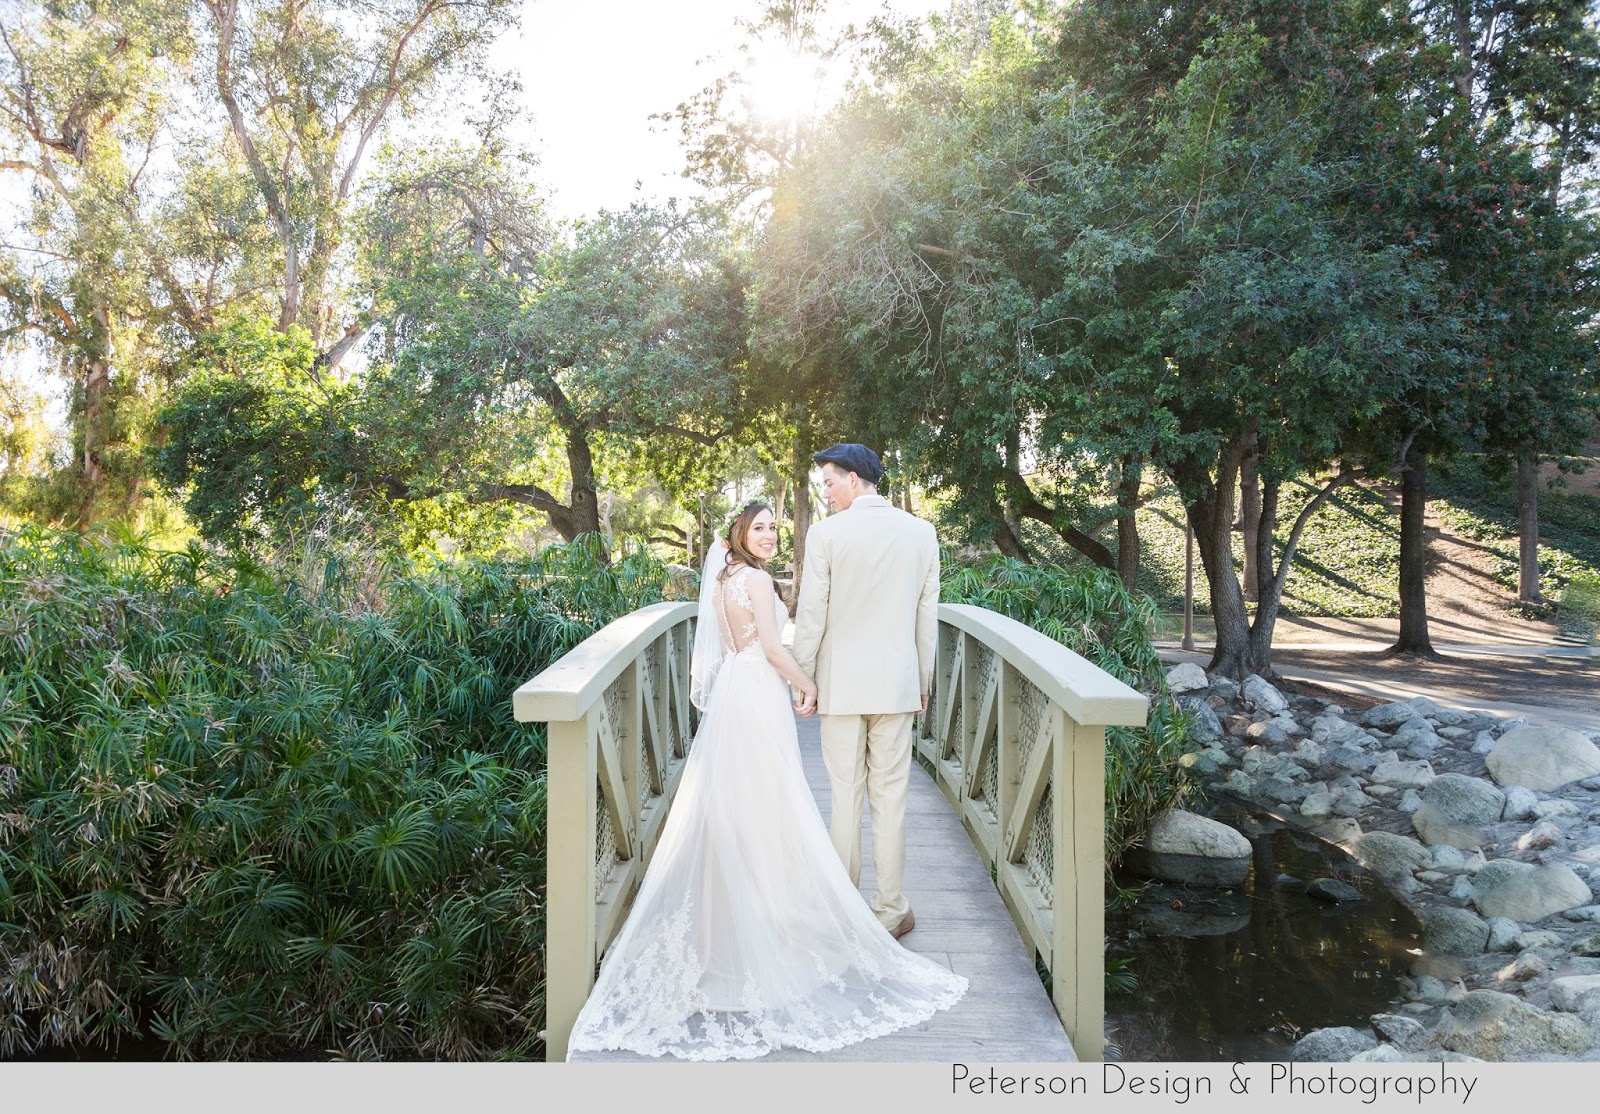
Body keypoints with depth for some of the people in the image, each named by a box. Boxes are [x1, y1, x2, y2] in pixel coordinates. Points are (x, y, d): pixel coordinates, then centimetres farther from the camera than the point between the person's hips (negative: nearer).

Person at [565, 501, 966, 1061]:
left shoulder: (723, 580, 12)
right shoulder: (757, 579, -13)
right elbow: (772, 647, -17)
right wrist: (808, 686, -5)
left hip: (730, 694, 9)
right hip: (760, 696, -9)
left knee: (730, 806, 13)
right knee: (765, 803, -1)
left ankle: (728, 907, 23)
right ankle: (769, 907, 8)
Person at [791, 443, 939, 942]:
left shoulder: (826, 533, -8)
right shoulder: (921, 532, 3)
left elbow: (810, 615, -7)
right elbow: (927, 615, 6)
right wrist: (923, 681, 15)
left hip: (840, 683, -2)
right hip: (897, 682, 2)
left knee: (844, 794, 6)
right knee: (891, 796, 8)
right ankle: (890, 910, 15)